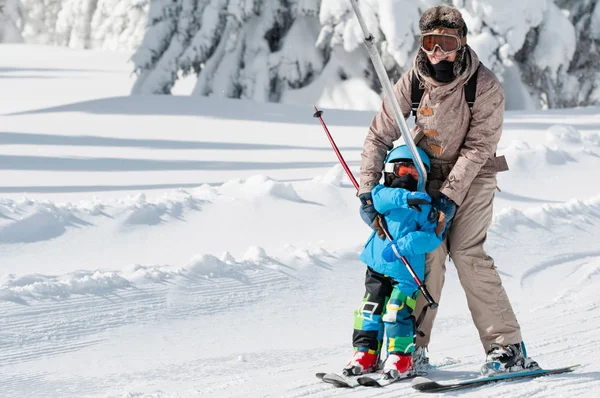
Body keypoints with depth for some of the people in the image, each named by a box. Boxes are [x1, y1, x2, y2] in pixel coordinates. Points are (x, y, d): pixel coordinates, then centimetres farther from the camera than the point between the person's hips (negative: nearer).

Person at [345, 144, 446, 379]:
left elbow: (432, 235, -14)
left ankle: (401, 356, 4)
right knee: (371, 308, 4)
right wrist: (404, 198, -34)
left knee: (397, 309, -12)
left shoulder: (425, 205, -2)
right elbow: (378, 199, -18)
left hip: (406, 270, -4)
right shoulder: (383, 195, 7)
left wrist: (401, 247, -24)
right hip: (377, 265, 4)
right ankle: (366, 353, 17)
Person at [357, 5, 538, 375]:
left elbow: (477, 147, -19)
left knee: (467, 252, -18)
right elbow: (379, 136, -6)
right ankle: (416, 346, -1)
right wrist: (368, 189, -15)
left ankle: (508, 347, -15)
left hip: (472, 176, -3)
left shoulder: (486, 86, -20)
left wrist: (449, 195, -25)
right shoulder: (413, 81, -11)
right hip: (429, 175, 3)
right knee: (429, 251, -12)